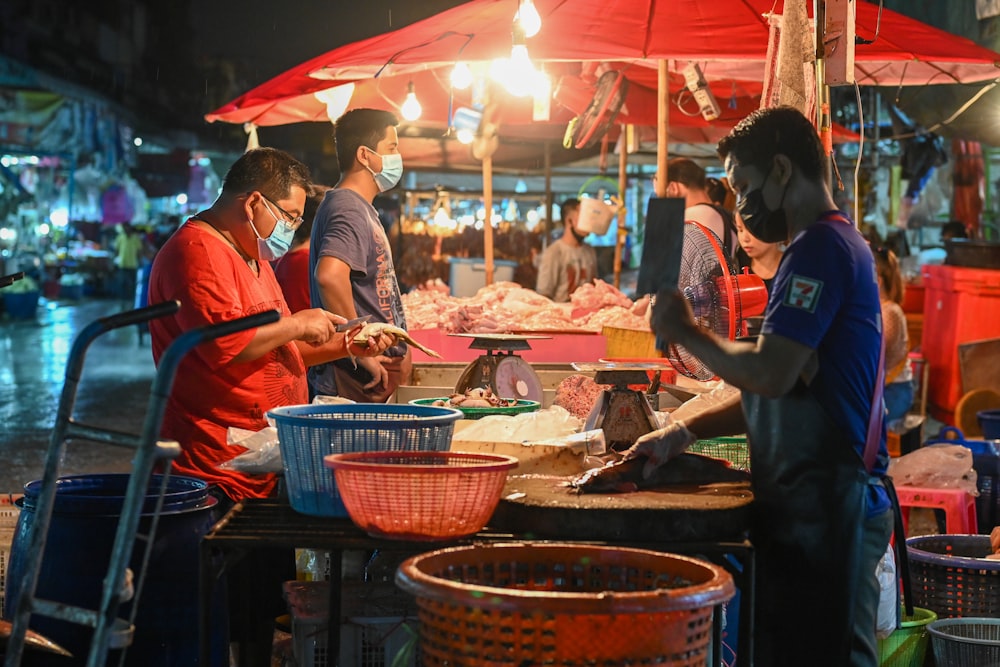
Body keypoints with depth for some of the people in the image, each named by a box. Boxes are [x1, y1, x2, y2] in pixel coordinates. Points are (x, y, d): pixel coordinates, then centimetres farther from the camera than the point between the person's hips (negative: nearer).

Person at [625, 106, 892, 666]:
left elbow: (771, 374, -22)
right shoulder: (838, 244, 20)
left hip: (825, 505, -10)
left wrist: (686, 332, -7)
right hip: (819, 500, 10)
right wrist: (687, 431, 11)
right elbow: (778, 390, 21)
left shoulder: (821, 248, -13)